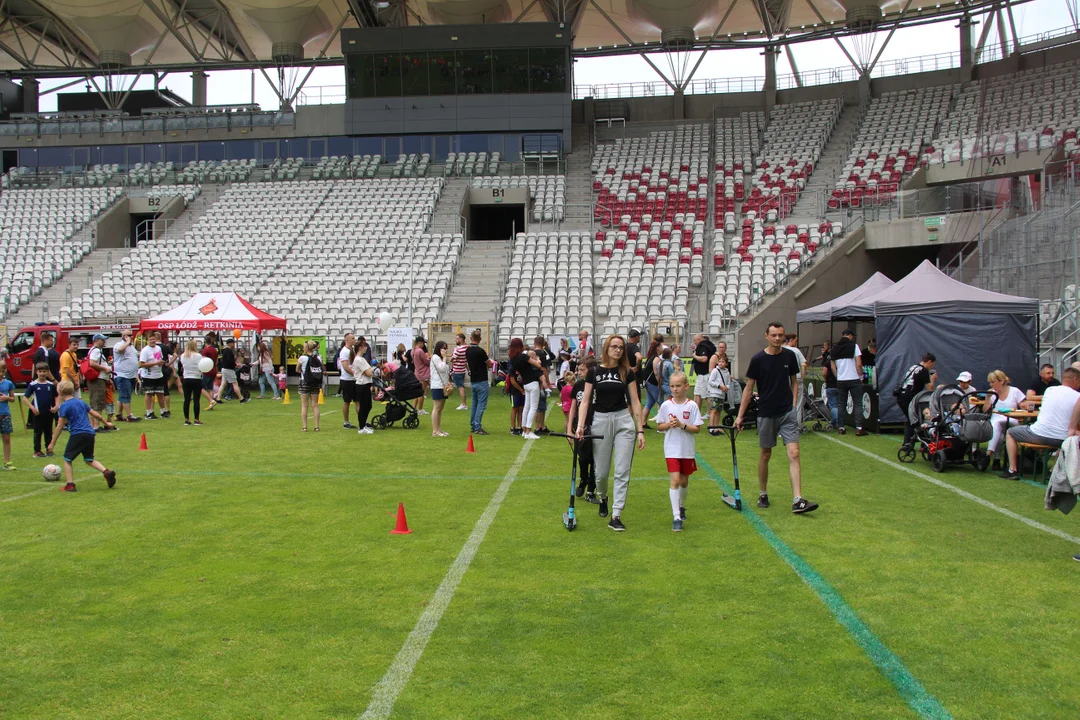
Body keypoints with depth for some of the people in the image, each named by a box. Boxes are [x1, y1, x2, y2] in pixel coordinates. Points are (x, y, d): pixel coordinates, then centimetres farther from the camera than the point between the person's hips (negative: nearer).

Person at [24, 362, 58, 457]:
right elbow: (25, 398, -6)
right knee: (38, 432, 2)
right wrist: (32, 407, -17)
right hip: (38, 413, -3)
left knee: (49, 432, 11)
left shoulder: (51, 385, 3)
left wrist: (56, 406, -4)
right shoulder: (33, 385, -6)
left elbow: (57, 396, 12)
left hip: (49, 413, 3)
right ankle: (37, 451, 8)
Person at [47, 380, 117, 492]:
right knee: (89, 459, 18)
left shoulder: (64, 406, -3)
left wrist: (53, 443, -1)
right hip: (90, 434, 7)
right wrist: (106, 423, 38)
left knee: (67, 459, 7)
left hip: (77, 435, -7)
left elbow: (60, 426, -6)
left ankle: (70, 485, 1)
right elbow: (96, 415, 21)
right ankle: (107, 472, -3)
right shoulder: (81, 402, 16)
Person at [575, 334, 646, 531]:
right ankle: (603, 498, 41)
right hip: (600, 421, 0)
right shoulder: (594, 372, 1)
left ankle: (615, 516, -2)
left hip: (623, 421, 0)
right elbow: (585, 400, 0)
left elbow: (635, 401, 3)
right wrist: (580, 425, -12)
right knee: (601, 472, 7)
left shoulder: (627, 372, 2)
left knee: (622, 471, -6)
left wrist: (640, 430, -2)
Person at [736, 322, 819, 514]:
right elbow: (749, 389, -1)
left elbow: (794, 382, 13)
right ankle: (763, 494, 28)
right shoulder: (758, 359, -6)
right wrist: (740, 416, -2)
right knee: (765, 455, 10)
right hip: (766, 413, -1)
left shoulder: (789, 356, 2)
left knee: (794, 454, -9)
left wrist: (794, 406, 3)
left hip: (787, 412, 1)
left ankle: (798, 501, -12)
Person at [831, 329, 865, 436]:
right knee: (857, 404, 0)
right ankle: (859, 428, -6)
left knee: (842, 405, 10)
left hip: (840, 380, 4)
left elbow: (833, 367, 6)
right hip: (854, 379, -4)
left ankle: (841, 428, 9)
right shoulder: (854, 346, -6)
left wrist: (838, 377, 14)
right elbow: (858, 364, -12)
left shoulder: (834, 348, 6)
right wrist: (861, 376, -1)